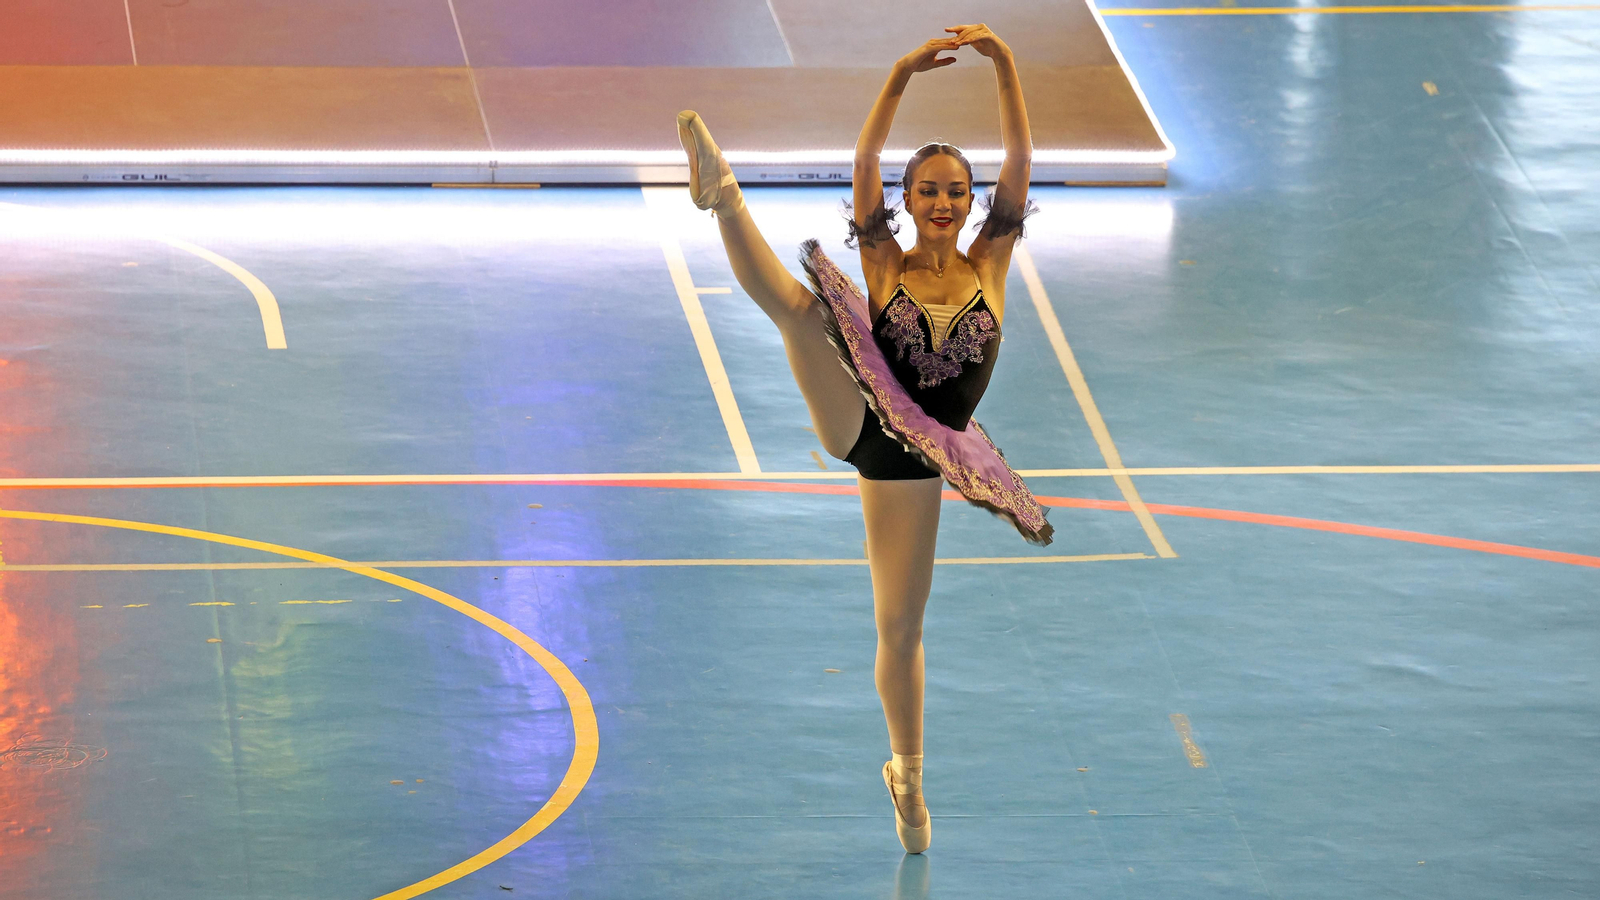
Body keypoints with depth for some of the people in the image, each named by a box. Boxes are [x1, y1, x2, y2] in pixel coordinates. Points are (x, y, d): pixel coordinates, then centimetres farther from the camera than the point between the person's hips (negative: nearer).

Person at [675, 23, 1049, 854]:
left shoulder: (988, 266, 2)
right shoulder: (885, 265, -1)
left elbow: (1020, 160, -7)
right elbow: (865, 161, -12)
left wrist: (1004, 66, -17)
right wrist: (906, 72, -21)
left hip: (912, 459, 1)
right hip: (856, 423, -1)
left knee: (900, 627, 11)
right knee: (798, 305, -28)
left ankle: (907, 774, 27)